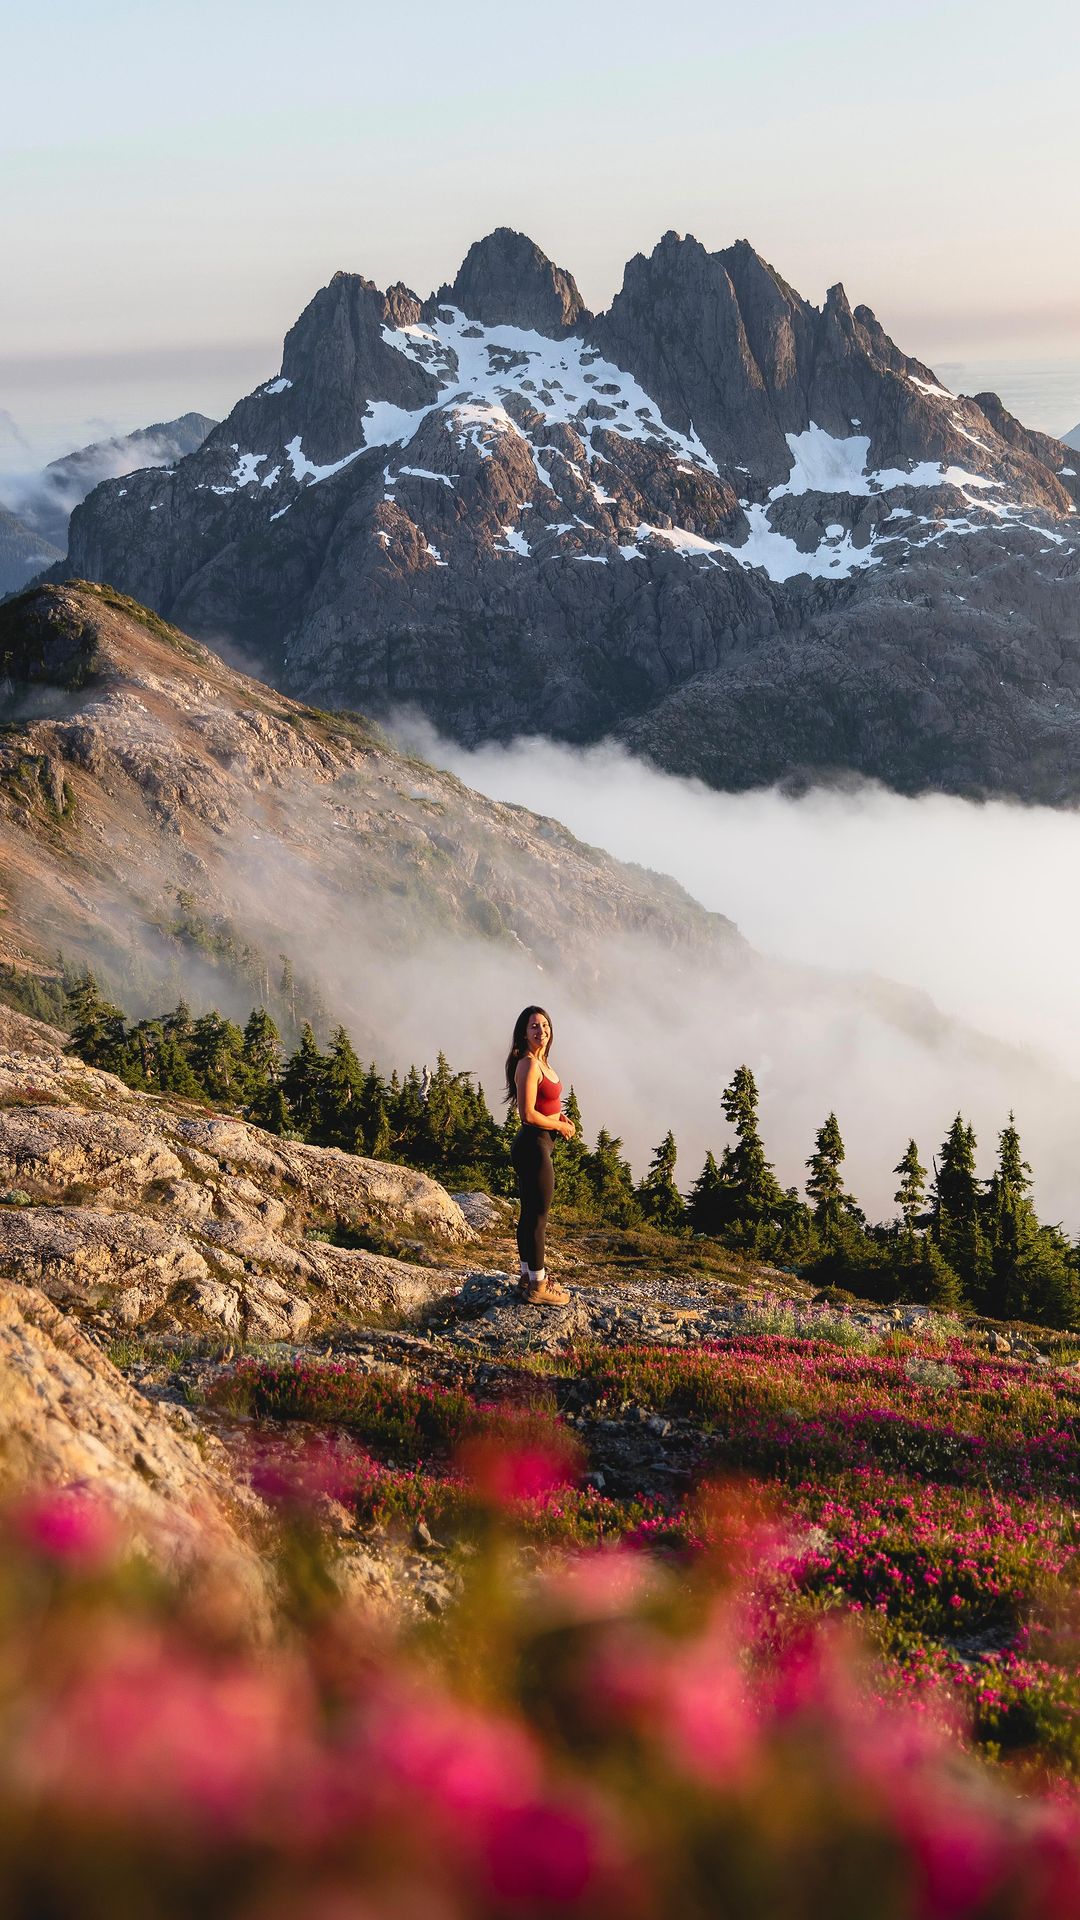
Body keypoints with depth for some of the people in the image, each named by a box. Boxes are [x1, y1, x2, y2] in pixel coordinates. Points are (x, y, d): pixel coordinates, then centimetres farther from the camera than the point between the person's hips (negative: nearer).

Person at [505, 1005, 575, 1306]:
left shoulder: (539, 1062, 13)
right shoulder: (528, 1065, -18)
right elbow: (528, 1115, -22)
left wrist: (559, 1115, 8)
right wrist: (560, 1126, -8)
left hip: (536, 1146, 10)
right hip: (534, 1146, -10)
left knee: (530, 1214, 17)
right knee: (537, 1217, -3)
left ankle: (529, 1277, 27)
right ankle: (537, 1288, 4)